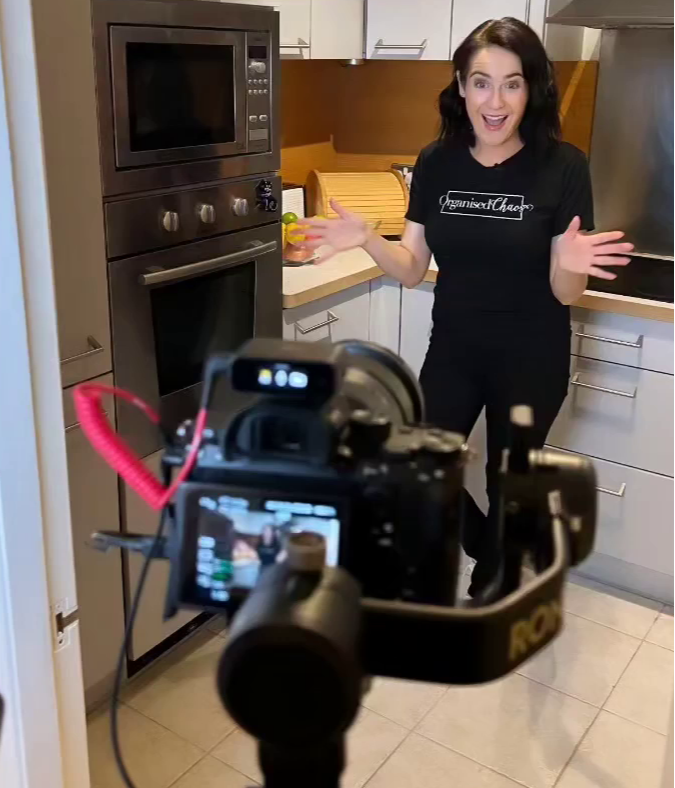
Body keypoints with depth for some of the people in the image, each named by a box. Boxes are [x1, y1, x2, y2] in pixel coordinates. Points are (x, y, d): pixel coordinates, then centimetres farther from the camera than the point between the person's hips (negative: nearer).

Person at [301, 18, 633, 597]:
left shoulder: (562, 166, -15)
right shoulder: (437, 162, -6)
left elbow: (566, 294, -14)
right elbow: (412, 269, -3)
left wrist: (569, 265, -36)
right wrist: (367, 239, -21)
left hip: (530, 361, -3)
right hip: (453, 351, 3)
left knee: (509, 484, 15)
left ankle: (490, 590, 45)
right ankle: (491, 549, 42)